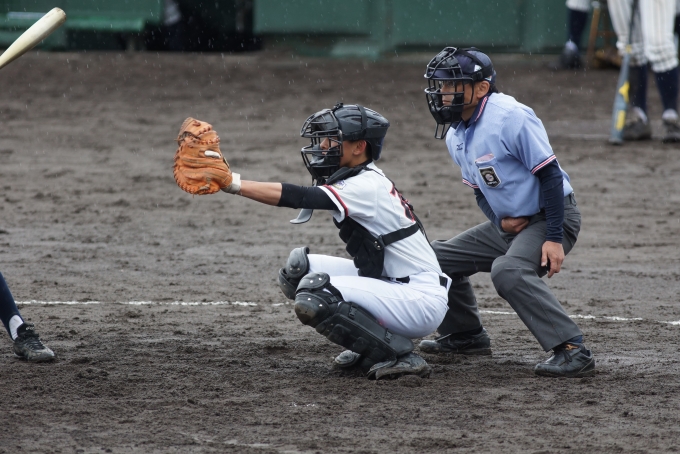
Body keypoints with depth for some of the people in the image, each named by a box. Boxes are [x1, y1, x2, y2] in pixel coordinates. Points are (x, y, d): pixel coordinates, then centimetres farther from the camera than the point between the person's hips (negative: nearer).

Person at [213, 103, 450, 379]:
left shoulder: (367, 188, -20)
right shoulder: (363, 181, 11)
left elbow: (300, 198, -29)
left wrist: (235, 185, -32)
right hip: (390, 284, 10)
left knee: (313, 299, -24)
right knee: (297, 270, 6)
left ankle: (401, 354, -13)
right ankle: (368, 346, 9)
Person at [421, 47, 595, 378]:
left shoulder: (509, 117, -21)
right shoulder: (454, 136, 7)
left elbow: (550, 175, -22)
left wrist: (553, 238, -27)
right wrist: (500, 219, -6)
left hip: (550, 218, -10)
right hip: (509, 223, 10)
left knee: (508, 271, -35)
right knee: (440, 258, 12)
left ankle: (572, 351, -37)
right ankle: (466, 335, 29)